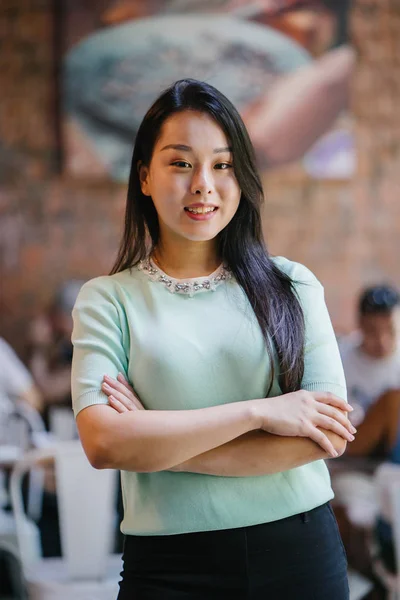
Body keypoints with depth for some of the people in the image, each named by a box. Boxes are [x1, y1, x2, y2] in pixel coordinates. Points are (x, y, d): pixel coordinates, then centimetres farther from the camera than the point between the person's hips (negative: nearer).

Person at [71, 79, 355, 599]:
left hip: (300, 553, 2)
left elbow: (329, 433, -9)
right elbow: (102, 442, -15)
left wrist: (163, 446, -13)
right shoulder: (108, 300, -2)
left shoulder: (293, 286, 1)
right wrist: (259, 411, -17)